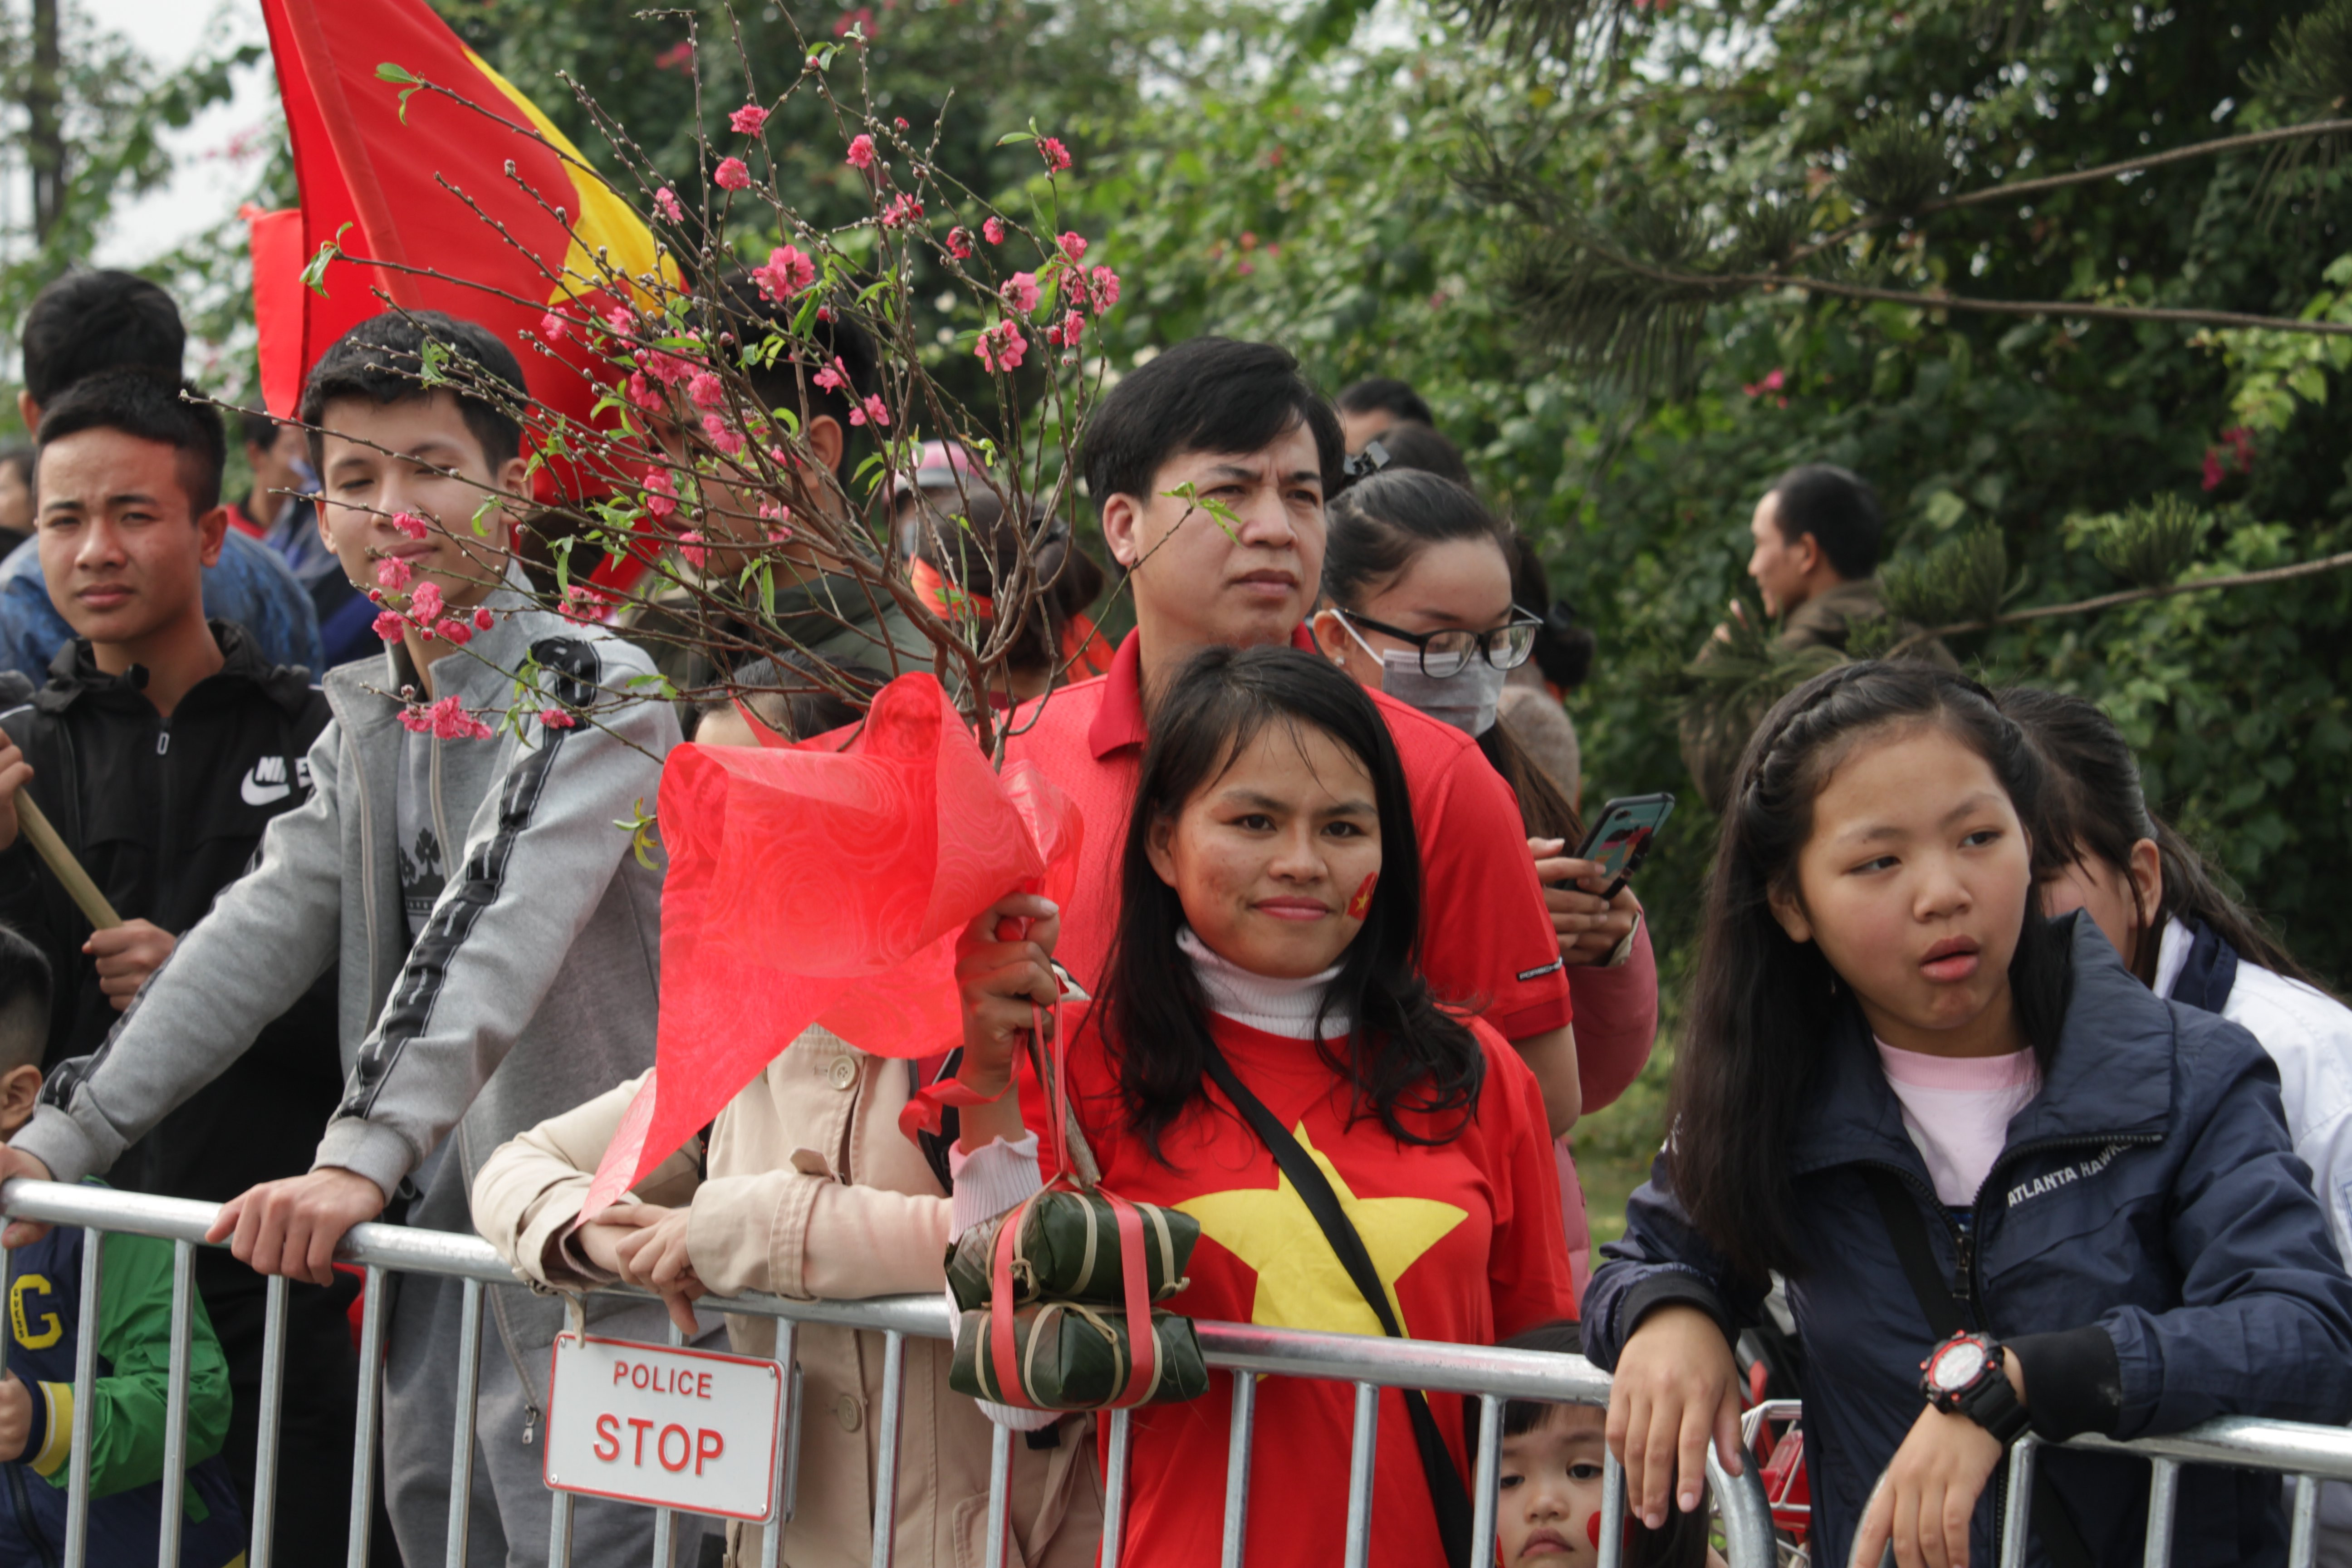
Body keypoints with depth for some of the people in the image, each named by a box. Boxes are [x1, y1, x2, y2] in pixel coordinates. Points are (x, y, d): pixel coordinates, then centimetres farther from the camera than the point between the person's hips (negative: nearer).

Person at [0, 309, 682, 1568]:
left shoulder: (593, 692, -10)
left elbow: (500, 938, -24)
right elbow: (257, 939, 9)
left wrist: (364, 1155, -36)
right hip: (432, 1253, 7)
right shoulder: (367, 720, 15)